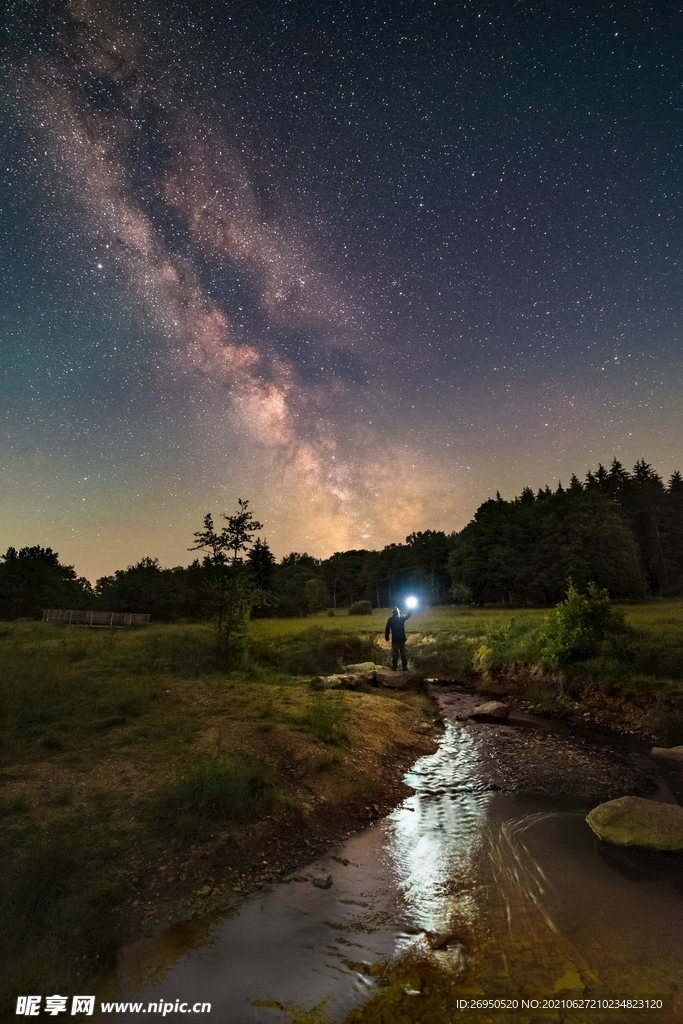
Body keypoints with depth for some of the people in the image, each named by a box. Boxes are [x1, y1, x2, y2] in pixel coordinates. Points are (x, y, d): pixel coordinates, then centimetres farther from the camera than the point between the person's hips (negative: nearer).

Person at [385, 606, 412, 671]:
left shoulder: (390, 620, -8)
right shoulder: (402, 618, -4)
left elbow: (387, 629, -6)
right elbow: (409, 614, 13)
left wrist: (386, 637, 4)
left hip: (394, 640, -1)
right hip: (402, 639, 1)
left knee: (395, 654, 6)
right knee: (403, 653, 9)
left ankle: (394, 667, 9)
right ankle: (404, 667, 13)